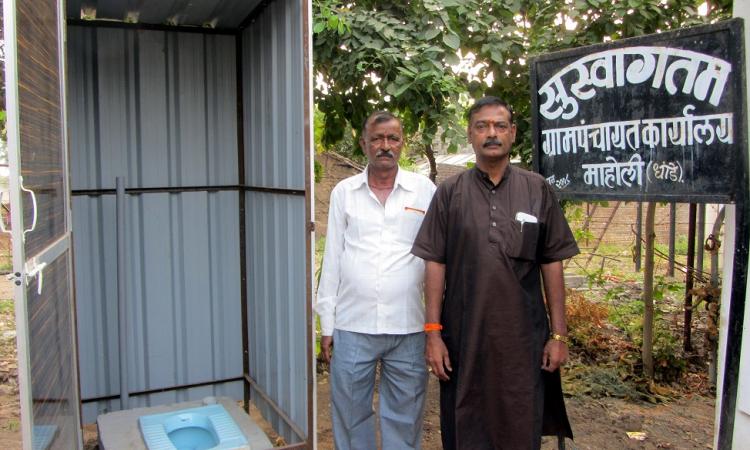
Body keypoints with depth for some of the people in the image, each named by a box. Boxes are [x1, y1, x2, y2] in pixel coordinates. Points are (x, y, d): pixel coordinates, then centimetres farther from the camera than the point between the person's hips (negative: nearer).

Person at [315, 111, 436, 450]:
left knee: (404, 420, 11)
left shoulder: (425, 190, 3)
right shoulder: (343, 192, 7)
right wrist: (327, 324, 6)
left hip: (409, 327, -1)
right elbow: (332, 260, 8)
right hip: (352, 326, 1)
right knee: (350, 416, 11)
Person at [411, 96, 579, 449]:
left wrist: (559, 334, 0)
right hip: (464, 337, 0)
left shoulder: (537, 190, 3)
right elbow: (435, 264, 0)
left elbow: (552, 264, 4)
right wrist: (433, 333, -4)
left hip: (524, 337, 0)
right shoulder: (450, 193, 2)